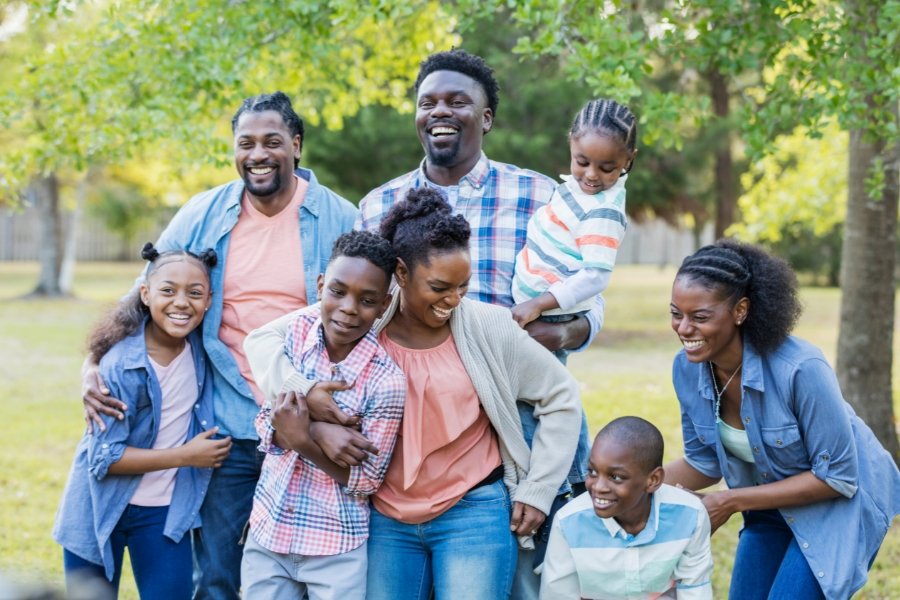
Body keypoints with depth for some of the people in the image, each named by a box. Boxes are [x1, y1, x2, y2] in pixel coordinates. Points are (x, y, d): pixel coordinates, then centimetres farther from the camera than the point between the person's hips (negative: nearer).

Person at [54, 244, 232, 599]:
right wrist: (186, 456, -21)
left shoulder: (200, 346, -8)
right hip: (103, 507, -4)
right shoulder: (120, 364, -24)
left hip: (165, 511, 4)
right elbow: (105, 458, -22)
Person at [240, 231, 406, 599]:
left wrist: (304, 443, -24)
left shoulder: (386, 381, -18)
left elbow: (367, 479, -11)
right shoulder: (298, 329, -6)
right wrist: (323, 428, -20)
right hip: (267, 533, 4)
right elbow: (266, 425, 0)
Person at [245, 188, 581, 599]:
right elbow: (263, 340, -7)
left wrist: (537, 490, 0)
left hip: (474, 514, -2)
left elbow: (561, 397, 3)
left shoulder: (489, 328, -7)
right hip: (386, 517, 2)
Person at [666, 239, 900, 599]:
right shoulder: (687, 369, -15)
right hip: (773, 504, 6)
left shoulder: (800, 368, -33)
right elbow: (704, 463, -1)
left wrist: (731, 502, -27)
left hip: (842, 500, -6)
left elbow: (838, 477, -25)